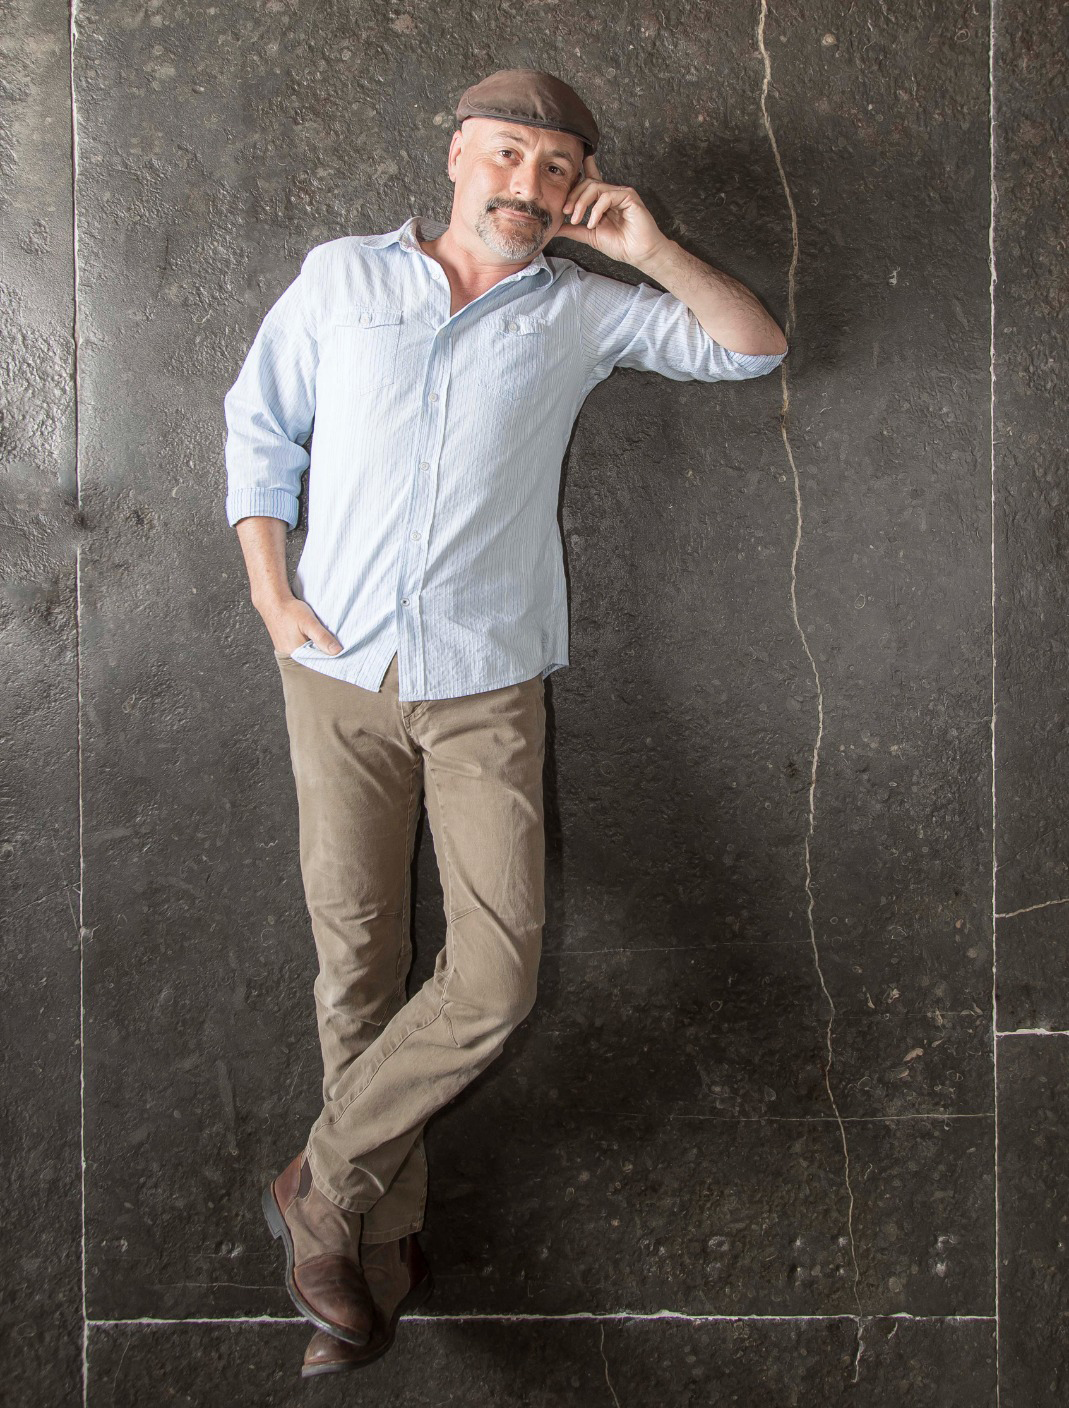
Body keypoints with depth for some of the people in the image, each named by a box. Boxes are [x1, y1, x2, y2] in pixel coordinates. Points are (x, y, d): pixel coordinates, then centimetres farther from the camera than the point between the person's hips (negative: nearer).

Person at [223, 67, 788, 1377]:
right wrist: (271, 592, 2)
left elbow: (754, 346, 10)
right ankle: (381, 1231, 20)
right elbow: (258, 426, 13)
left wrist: (648, 248, -4)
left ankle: (322, 1186, 11)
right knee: (358, 964, 4)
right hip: (340, 675, 0)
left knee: (496, 975, -8)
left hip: (488, 689, 0)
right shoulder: (340, 277, 8)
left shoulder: (582, 311, 7)